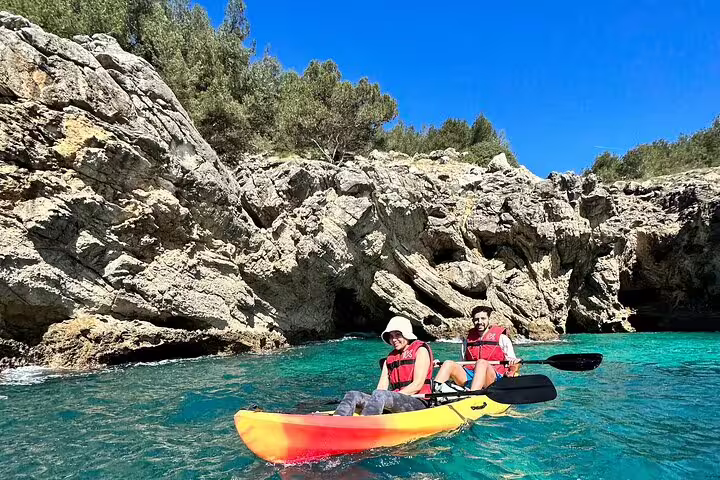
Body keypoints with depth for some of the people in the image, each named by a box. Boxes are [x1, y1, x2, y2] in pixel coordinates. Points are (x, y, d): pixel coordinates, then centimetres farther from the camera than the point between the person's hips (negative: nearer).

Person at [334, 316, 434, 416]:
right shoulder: (389, 358, 22)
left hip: (419, 403, -6)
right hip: (395, 406, 6)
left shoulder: (420, 350, 4)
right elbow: (381, 388, 10)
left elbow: (417, 385, -8)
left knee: (381, 395, -36)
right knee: (353, 395, -15)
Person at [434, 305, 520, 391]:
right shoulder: (467, 339, 20)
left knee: (481, 363, -34)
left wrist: (513, 364, -18)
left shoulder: (501, 338, 10)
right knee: (449, 364, -18)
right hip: (469, 377, 4)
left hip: (493, 377, -4)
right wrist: (439, 364, 15)